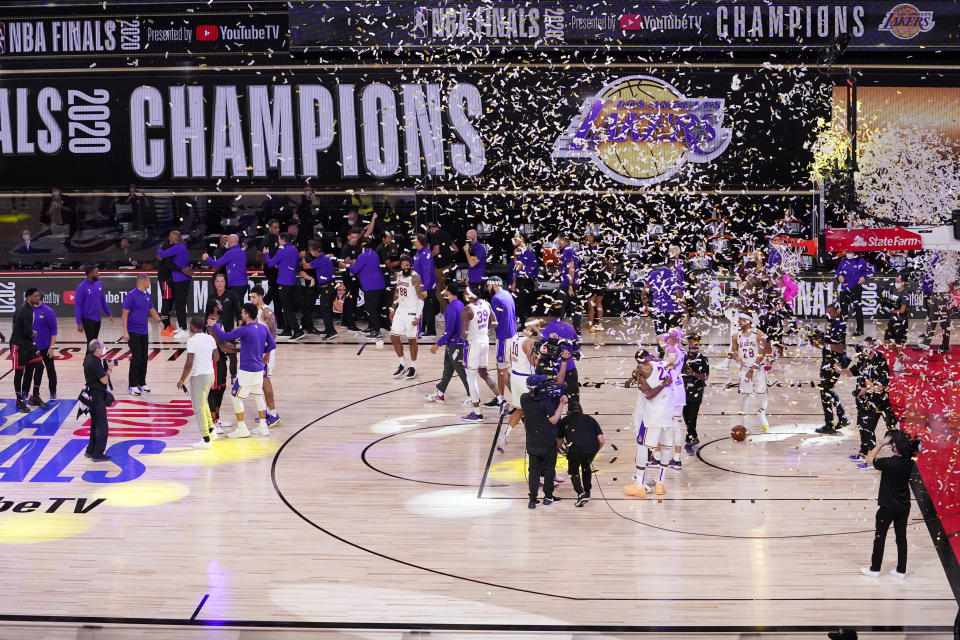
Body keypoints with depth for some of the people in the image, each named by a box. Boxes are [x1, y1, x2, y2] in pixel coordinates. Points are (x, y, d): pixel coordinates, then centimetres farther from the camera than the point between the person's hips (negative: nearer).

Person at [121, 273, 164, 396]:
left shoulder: (147, 295, 10)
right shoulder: (131, 295, -13)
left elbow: (151, 310, 22)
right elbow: (125, 314, -14)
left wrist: (159, 320, 5)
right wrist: (125, 332, -19)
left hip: (144, 332, 7)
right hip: (133, 332, -7)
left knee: (144, 358, 9)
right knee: (136, 357, -9)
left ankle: (142, 383, 19)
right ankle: (132, 385, -2)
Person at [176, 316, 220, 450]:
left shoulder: (192, 340, -17)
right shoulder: (210, 338, 4)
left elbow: (189, 363, -21)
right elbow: (216, 357, 12)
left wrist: (182, 380, -12)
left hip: (199, 377, -8)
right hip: (210, 374, 8)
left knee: (199, 408, 1)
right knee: (203, 404, 27)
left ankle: (206, 440, 2)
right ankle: (211, 431, 34)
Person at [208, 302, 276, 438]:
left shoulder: (244, 330, -19)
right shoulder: (263, 328, 3)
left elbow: (225, 337, -14)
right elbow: (272, 344, 12)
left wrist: (214, 325, 1)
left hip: (247, 371, -8)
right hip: (259, 369, 8)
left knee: (235, 396, 3)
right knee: (258, 396, 17)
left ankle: (241, 428, 4)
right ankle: (263, 427, 17)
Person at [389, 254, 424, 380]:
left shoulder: (415, 277, -15)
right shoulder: (399, 275, 6)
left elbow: (421, 298, -16)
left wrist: (417, 316, -21)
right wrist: (392, 309, 16)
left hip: (412, 312, -7)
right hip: (400, 311, 7)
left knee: (412, 339, 2)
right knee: (394, 337, 4)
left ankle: (413, 367, 14)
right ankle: (402, 364, 18)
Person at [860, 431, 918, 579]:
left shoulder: (889, 463, -26)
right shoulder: (910, 463, -10)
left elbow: (869, 459, -10)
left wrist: (882, 443, -8)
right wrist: (887, 444, -2)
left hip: (887, 507, -5)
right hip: (904, 506, 5)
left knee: (880, 537, 11)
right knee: (901, 537, 14)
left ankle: (875, 569, 22)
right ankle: (901, 570, 22)